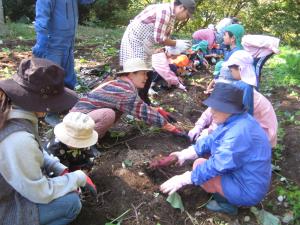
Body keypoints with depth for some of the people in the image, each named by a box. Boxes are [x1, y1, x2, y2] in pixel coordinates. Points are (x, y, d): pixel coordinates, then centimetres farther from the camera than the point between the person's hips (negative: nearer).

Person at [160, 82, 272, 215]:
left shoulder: (240, 132, -32)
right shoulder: (234, 120, -1)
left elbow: (217, 165, -31)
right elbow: (211, 140, 7)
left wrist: (184, 179, -24)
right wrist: (186, 153, -1)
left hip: (247, 190, -9)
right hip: (243, 175, 10)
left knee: (200, 165, -12)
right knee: (203, 154, 12)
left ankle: (227, 203, 1)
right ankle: (227, 196, 15)